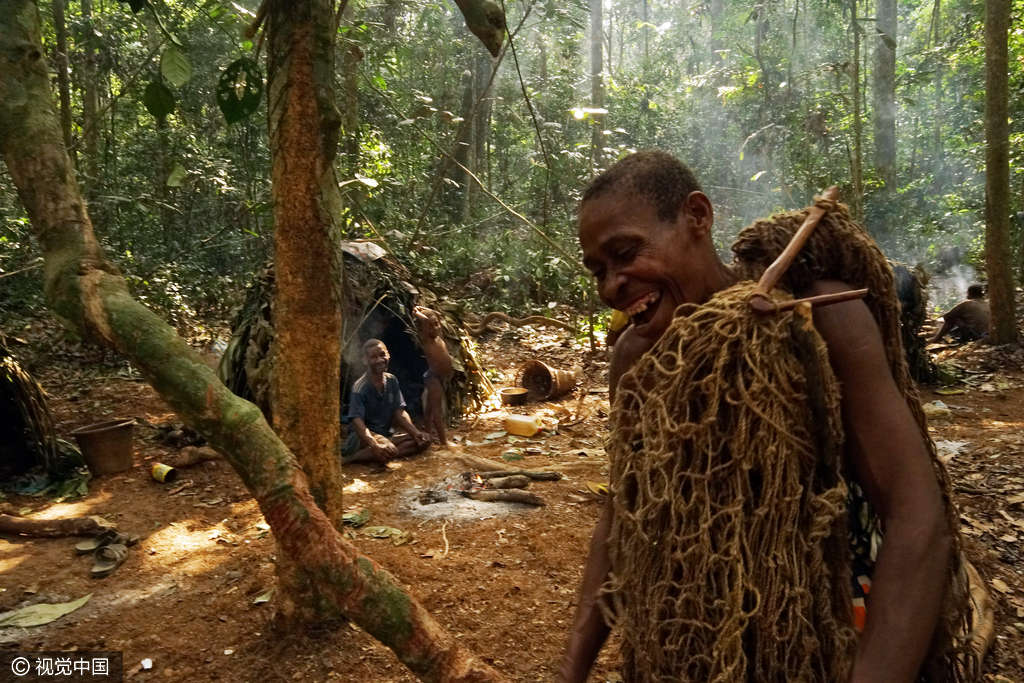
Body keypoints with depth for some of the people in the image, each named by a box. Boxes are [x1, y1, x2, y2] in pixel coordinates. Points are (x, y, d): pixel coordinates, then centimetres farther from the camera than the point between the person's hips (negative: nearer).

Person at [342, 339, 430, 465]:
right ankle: (350, 458, -13)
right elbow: (357, 421, -28)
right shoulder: (360, 387, -17)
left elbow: (400, 413, 4)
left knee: (423, 440, -12)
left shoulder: (392, 381, 4)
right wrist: (375, 446, -43)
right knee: (389, 450, -38)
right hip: (365, 436, -8)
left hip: (387, 435, 8)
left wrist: (415, 432, -13)